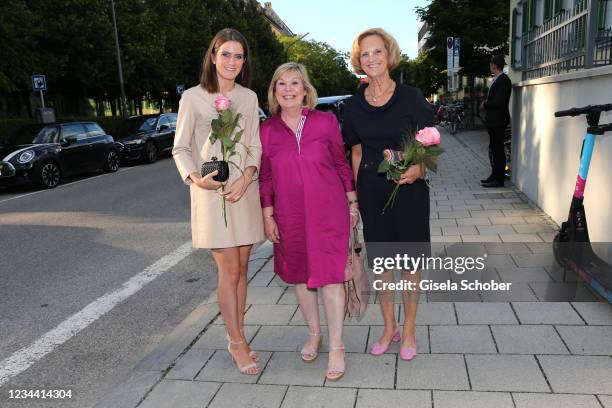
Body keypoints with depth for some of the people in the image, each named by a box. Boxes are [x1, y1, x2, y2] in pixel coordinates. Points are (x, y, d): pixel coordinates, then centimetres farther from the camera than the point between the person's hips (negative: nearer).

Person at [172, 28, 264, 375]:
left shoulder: (249, 97, 8)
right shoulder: (193, 97, -3)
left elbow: (255, 147, 8)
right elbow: (181, 148, 1)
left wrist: (246, 178, -9)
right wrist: (194, 178, -16)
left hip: (245, 191, 4)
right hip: (212, 193, -4)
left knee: (241, 270, 10)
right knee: (230, 271, -2)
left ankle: (238, 337, 25)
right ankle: (238, 344, 13)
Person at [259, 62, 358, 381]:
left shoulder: (326, 122, -3)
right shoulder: (266, 130, 1)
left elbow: (341, 163, 4)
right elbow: (265, 177, 6)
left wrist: (352, 203, 5)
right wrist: (267, 216, 3)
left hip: (328, 212, -2)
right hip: (289, 216, 3)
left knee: (330, 275, -1)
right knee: (300, 275, 13)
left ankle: (337, 347, 13)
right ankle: (314, 333, 34)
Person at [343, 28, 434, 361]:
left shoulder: (411, 97, -5)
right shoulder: (355, 104, 5)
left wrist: (419, 168, -22)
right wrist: (355, 193, 8)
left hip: (408, 188, -3)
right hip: (371, 190, 3)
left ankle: (408, 331, 24)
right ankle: (389, 327, 29)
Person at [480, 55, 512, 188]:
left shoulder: (503, 80, -15)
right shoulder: (497, 80, 16)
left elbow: (498, 102, -22)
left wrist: (485, 104, -8)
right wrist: (486, 103, 3)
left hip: (498, 121, -10)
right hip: (493, 120, 10)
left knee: (498, 150, -6)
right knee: (494, 149, 16)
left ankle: (498, 179, -2)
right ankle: (495, 175, 25)